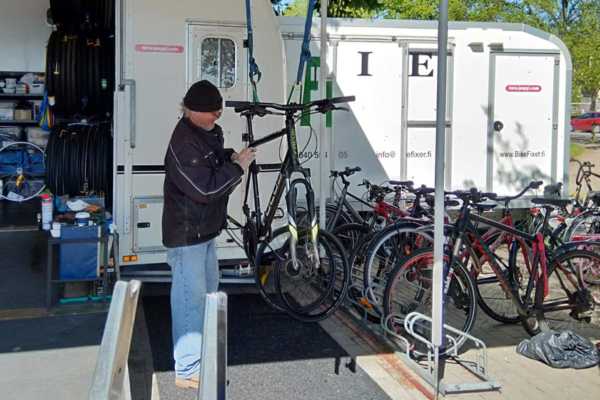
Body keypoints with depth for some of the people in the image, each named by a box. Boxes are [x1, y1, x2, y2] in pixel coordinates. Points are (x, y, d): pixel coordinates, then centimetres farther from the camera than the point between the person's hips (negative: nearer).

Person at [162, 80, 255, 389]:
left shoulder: (209, 133, 7)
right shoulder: (184, 143, -24)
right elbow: (204, 189, -28)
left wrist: (231, 158, 5)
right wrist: (237, 167, -21)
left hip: (205, 228, 11)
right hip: (186, 234, -11)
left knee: (208, 287, 24)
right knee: (191, 299, -5)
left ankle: (205, 348, 43)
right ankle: (188, 371, 4)